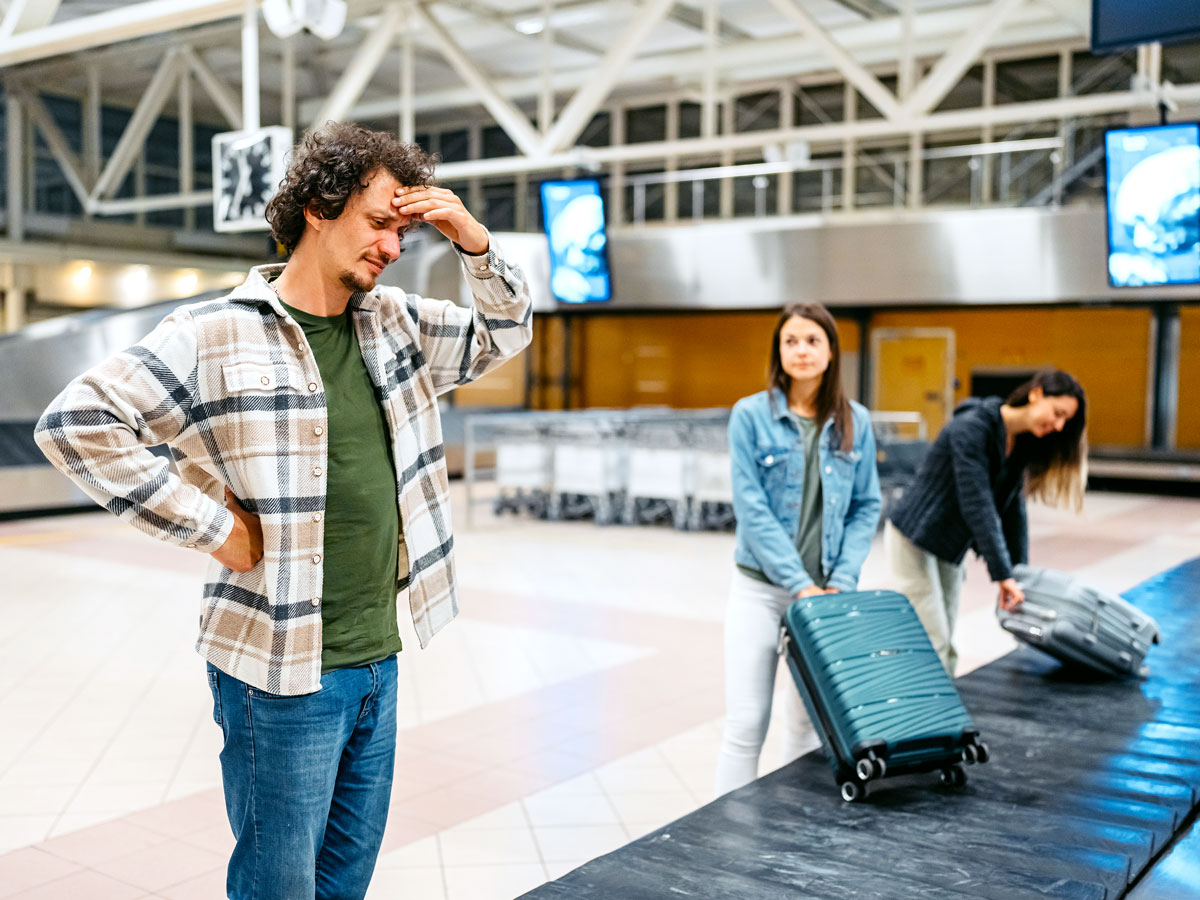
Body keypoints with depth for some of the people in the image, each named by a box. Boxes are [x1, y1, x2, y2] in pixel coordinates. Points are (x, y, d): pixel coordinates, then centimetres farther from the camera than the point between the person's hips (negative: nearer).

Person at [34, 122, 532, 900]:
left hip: (377, 662, 7)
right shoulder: (217, 334, -12)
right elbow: (76, 422, -15)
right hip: (284, 675, -6)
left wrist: (474, 239, 1)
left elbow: (504, 333, 20)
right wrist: (209, 526, -15)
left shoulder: (394, 324, 8)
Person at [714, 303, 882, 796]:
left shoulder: (855, 421, 3)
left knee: (812, 719, 10)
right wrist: (800, 584, -15)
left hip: (827, 590, 3)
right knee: (746, 722, -3)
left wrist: (841, 582, -7)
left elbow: (866, 506, 5)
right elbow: (751, 509, -10)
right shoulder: (751, 414, -5)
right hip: (761, 588, -3)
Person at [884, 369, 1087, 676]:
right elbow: (976, 506, -27)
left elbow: (1012, 510, 7)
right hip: (913, 540, -8)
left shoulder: (1021, 444, 3)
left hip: (950, 549, 9)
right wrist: (1003, 575, -27)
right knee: (932, 644, -9)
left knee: (946, 648, 11)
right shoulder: (971, 428, -24)